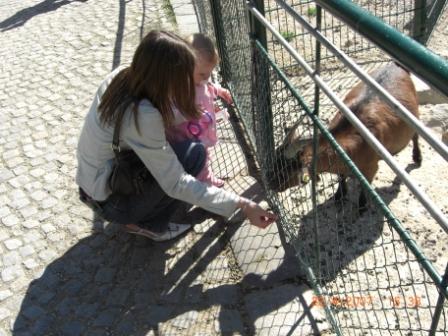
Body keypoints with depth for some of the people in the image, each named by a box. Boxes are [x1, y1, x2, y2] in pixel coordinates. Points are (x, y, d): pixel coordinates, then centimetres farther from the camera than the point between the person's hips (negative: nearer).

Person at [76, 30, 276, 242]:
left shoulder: (121, 76, -10)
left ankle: (138, 217, 16)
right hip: (110, 201, -8)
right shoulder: (143, 116, -33)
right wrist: (241, 205, -29)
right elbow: (176, 185, -29)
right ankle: (150, 225, 3)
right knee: (194, 154, -13)